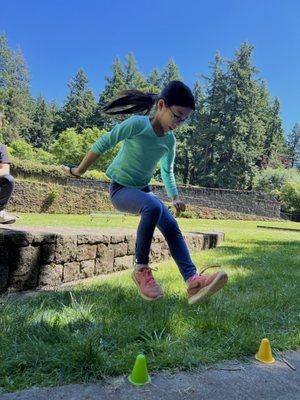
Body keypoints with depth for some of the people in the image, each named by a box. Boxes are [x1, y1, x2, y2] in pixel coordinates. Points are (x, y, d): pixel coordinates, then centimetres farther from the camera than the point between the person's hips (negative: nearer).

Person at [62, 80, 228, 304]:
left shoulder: (170, 141, 1)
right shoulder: (137, 124, -19)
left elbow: (168, 171, 17)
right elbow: (103, 144, -12)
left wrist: (175, 197, 11)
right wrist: (79, 171, -4)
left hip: (142, 190, 6)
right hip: (120, 189, -6)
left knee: (172, 226, -17)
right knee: (153, 207, -36)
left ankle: (193, 280, -25)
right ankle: (141, 269, -23)